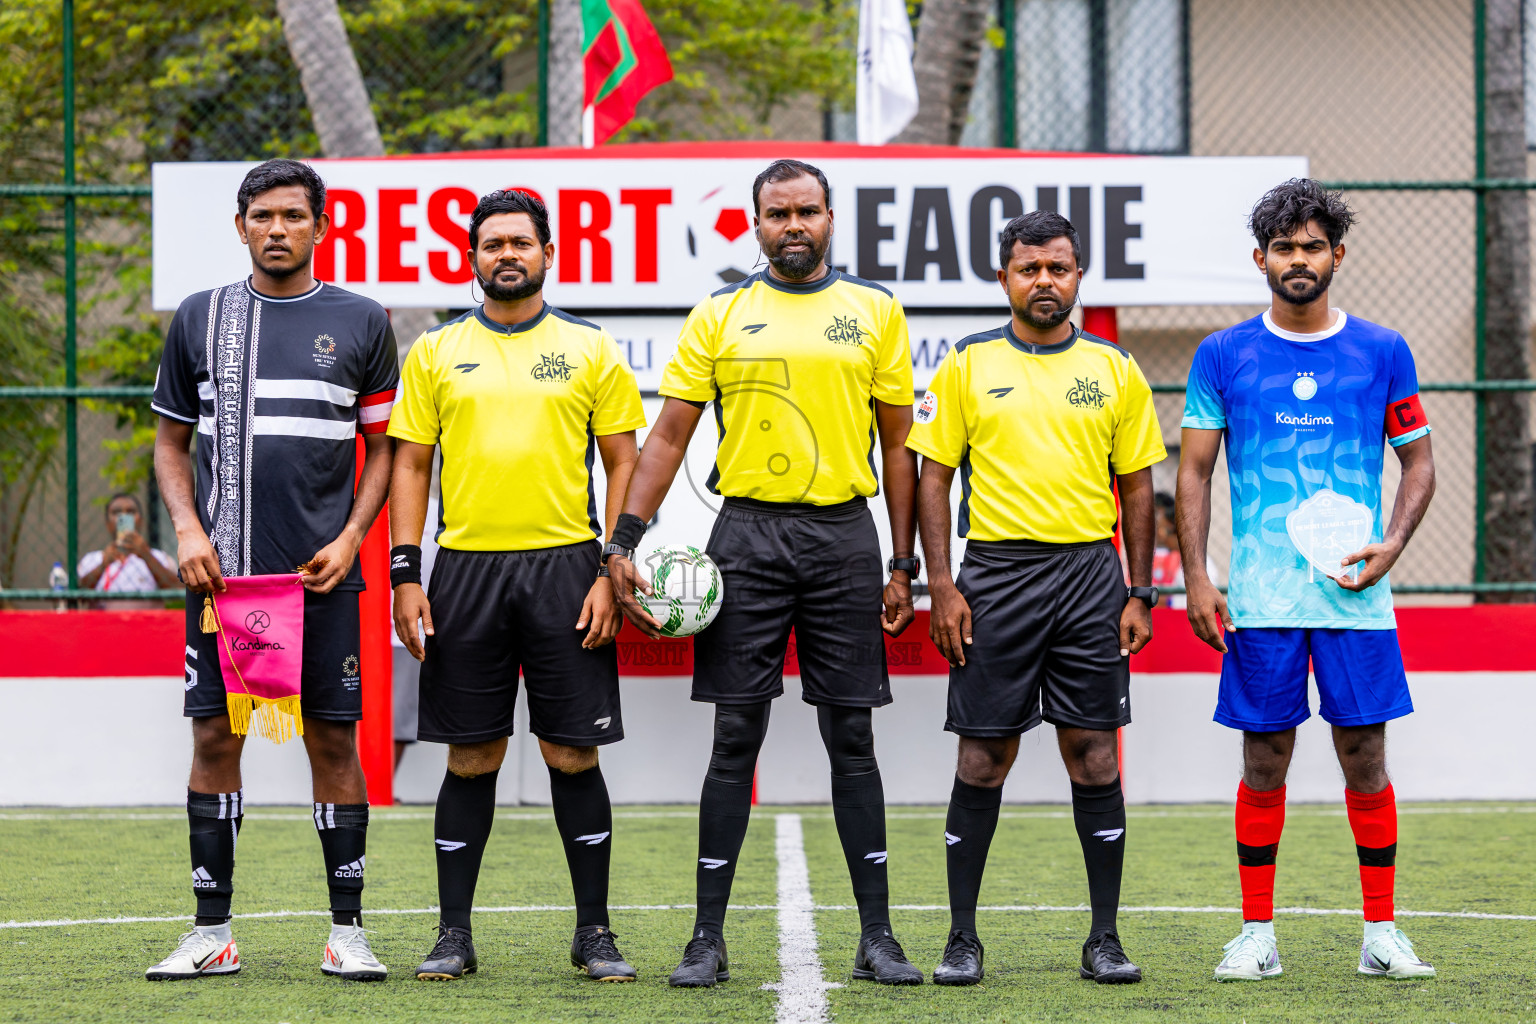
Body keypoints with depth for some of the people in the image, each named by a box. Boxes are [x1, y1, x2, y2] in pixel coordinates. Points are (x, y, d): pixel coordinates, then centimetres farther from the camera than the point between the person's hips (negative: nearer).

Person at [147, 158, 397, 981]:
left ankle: (347, 932, 6)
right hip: (222, 570, 1)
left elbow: (384, 444, 9)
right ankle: (211, 934, 8)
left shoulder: (360, 322, 6)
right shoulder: (200, 319, 9)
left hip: (322, 571, -1)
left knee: (333, 740, 0)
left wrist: (349, 539, -4)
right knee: (215, 737, 1)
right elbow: (171, 441, 14)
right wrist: (188, 530, -1)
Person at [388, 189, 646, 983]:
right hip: (465, 567, 1)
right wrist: (405, 575, -1)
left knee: (573, 752, 0)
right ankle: (454, 934, 11)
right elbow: (410, 464, 9)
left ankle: (594, 932, 9)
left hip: (565, 566, -1)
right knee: (471, 757, 4)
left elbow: (623, 463, 5)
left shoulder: (590, 349, 6)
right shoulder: (436, 352, 9)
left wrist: (612, 573, -5)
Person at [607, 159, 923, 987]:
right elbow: (668, 436, 5)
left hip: (843, 535, 0)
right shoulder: (718, 316, 5)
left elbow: (898, 444, 9)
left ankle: (876, 936, 7)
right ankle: (708, 938, 4)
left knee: (852, 738, 3)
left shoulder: (875, 311, 7)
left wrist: (903, 565, 5)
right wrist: (623, 544, -5)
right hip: (748, 533, 0)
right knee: (735, 737, 0)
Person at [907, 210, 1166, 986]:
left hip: (1090, 573, 1)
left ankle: (1105, 938, 7)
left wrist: (1140, 593, 5)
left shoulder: (1113, 368, 8)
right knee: (984, 755, 0)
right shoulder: (968, 364, 4)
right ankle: (962, 937, 8)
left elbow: (1136, 485, 11)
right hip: (996, 573, -1)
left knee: (1093, 751, 0)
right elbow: (933, 476, 3)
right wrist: (941, 584, -5)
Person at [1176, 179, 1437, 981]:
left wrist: (1393, 543, -5)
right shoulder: (1223, 357, 5)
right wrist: (1195, 578, -3)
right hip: (1259, 599, 0)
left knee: (1365, 756, 1)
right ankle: (1256, 932, 10)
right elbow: (1194, 471, 6)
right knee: (1264, 761, 3)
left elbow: (1418, 461, 12)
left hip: (1355, 595, 0)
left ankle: (1380, 932, 10)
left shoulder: (1383, 353, 6)